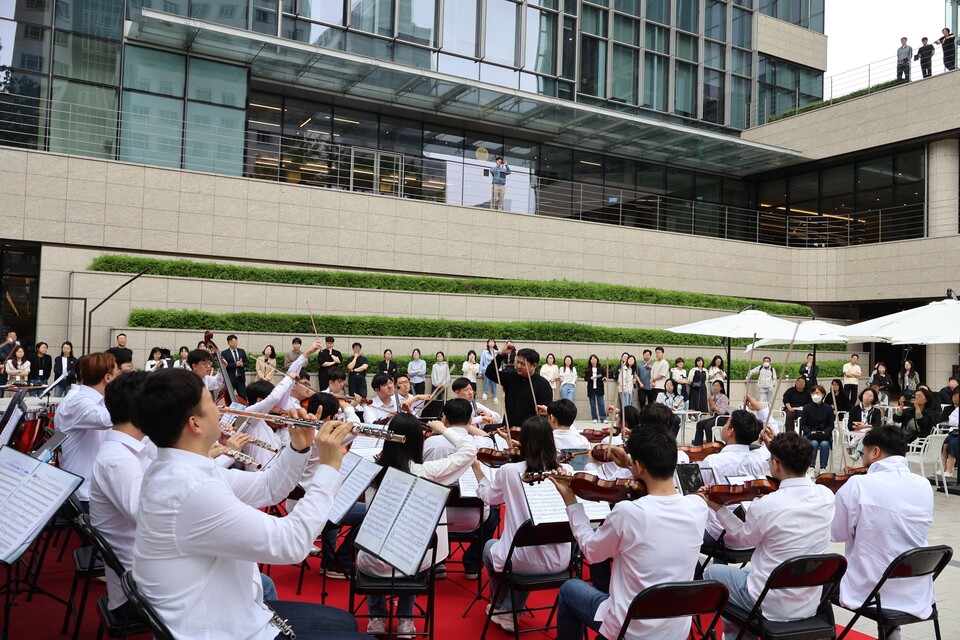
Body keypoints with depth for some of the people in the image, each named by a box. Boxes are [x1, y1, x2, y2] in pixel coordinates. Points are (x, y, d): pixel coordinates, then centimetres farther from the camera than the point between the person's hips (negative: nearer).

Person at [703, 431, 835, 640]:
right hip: (810, 606, 6)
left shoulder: (764, 505, -25)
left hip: (771, 606, -6)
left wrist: (717, 507, 5)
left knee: (712, 573, 21)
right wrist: (778, 449, 18)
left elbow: (743, 538, -3)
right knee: (746, 572, 33)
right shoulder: (825, 496, -10)